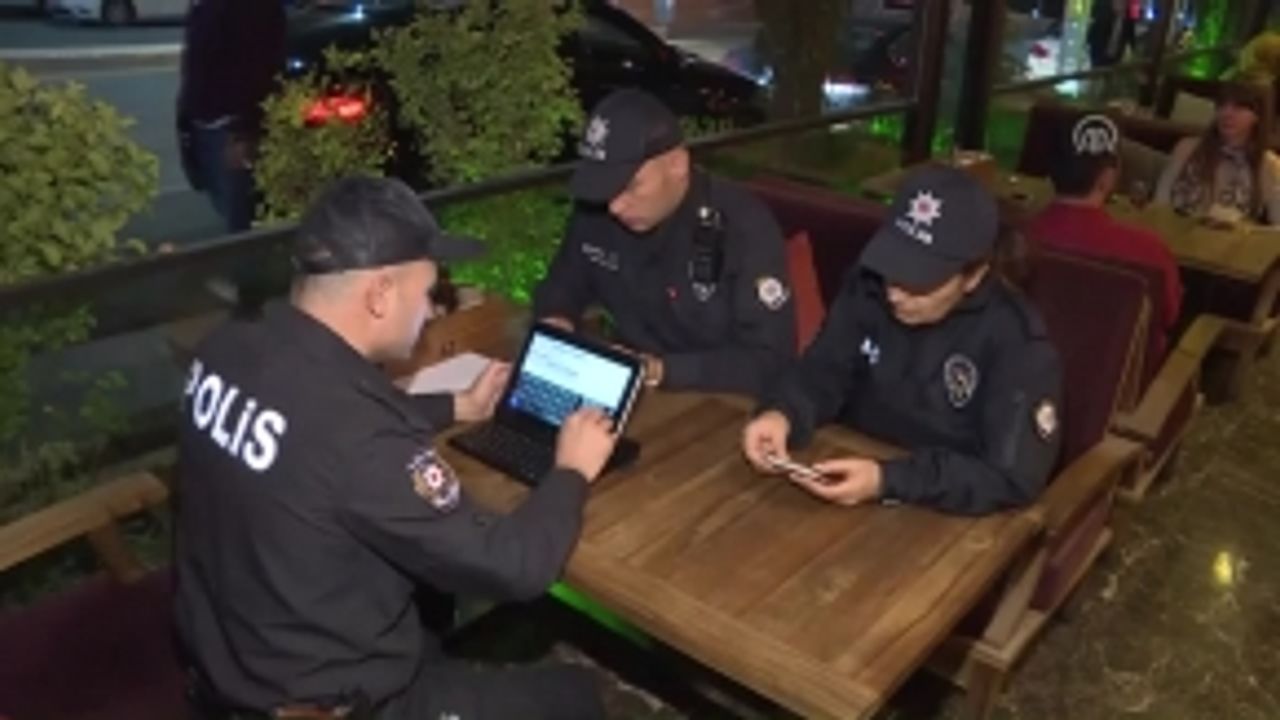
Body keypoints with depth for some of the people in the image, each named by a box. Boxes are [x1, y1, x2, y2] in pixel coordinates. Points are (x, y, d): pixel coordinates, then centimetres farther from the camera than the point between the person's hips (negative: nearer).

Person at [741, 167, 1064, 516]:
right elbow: (823, 371, -2)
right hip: (855, 472, 2)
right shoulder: (869, 287, -6)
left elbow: (1014, 477, -23)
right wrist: (780, 414, -24)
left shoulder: (1017, 343, -18)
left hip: (942, 519, -2)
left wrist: (887, 481, -32)